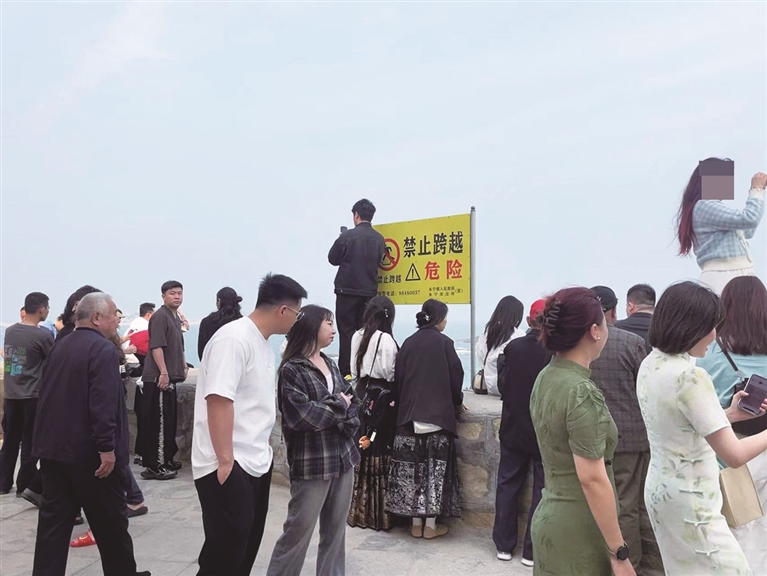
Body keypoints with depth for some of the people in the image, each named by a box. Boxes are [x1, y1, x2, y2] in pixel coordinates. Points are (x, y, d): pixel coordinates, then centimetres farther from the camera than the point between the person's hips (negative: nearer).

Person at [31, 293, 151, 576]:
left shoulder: (60, 347, 12)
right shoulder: (103, 349, -16)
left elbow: (48, 396, 20)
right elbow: (104, 403, -25)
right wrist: (107, 447, -23)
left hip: (53, 447, 8)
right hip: (87, 451, -8)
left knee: (53, 519, 10)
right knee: (110, 520, 8)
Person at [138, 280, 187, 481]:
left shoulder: (176, 318, 17)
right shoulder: (160, 316, -12)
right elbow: (156, 346, -20)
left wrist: (184, 367, 21)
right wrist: (163, 372, -24)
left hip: (170, 376, 10)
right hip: (159, 378, -10)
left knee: (169, 421, 16)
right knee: (157, 422, -6)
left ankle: (166, 459, 26)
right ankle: (154, 466, -1)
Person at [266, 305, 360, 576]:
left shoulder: (330, 365, 11)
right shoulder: (291, 370, -11)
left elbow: (352, 401, 8)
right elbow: (301, 416, -20)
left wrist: (348, 422, -12)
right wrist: (338, 405, -10)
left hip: (343, 457, 7)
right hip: (312, 462, -6)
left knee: (336, 530, 14)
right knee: (299, 530, 2)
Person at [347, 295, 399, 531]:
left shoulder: (358, 336, 5)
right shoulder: (385, 339, -15)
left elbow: (354, 370, 11)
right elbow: (390, 374, -14)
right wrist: (395, 395, 4)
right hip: (382, 399, -6)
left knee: (363, 452, 11)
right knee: (380, 453, 0)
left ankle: (359, 510, 20)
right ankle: (379, 514, 8)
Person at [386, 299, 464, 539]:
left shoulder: (408, 343, 5)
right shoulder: (444, 342, -5)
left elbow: (398, 378, 6)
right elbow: (455, 377, -3)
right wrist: (457, 402, 14)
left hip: (410, 413, 4)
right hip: (438, 413, -4)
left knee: (413, 468, 7)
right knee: (435, 468, 3)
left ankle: (416, 523, 14)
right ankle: (430, 525, 7)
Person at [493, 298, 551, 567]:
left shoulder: (513, 347, -9)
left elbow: (501, 385, -2)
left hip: (513, 427, 3)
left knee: (508, 485, 14)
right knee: (542, 489, 10)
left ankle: (504, 544, 23)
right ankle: (532, 550, 15)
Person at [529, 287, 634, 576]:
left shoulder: (545, 378, 4)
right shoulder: (583, 392, -21)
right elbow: (592, 479, -23)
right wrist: (619, 552, -17)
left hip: (551, 516, 8)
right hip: (580, 530, -8)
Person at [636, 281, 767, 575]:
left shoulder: (650, 365, 3)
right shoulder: (691, 377, -24)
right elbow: (734, 455, -21)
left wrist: (729, 414, 11)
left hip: (660, 490, 9)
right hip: (690, 502, -9)